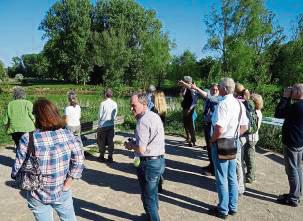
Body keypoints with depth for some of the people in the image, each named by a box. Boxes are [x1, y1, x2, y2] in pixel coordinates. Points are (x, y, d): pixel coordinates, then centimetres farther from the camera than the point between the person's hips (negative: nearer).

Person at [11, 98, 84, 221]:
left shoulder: (27, 139, -20)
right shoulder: (67, 134, -13)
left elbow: (18, 171, -15)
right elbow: (79, 160, -10)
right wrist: (69, 181, -2)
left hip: (38, 196, -1)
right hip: (63, 192, 1)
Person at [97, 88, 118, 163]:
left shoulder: (103, 103, -14)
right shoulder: (115, 104, -3)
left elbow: (100, 115, -7)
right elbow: (115, 114, 4)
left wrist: (99, 123, 8)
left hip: (103, 125, -3)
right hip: (111, 125, 3)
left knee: (102, 141, 10)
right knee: (110, 141, 9)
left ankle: (102, 157, 19)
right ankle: (110, 157, 14)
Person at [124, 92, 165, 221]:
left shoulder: (143, 121, -21)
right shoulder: (155, 116, 7)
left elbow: (141, 149, -25)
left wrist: (130, 145, -6)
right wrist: (135, 143, 8)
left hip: (149, 163, -10)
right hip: (160, 160, 10)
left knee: (148, 197, 8)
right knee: (153, 193, 28)